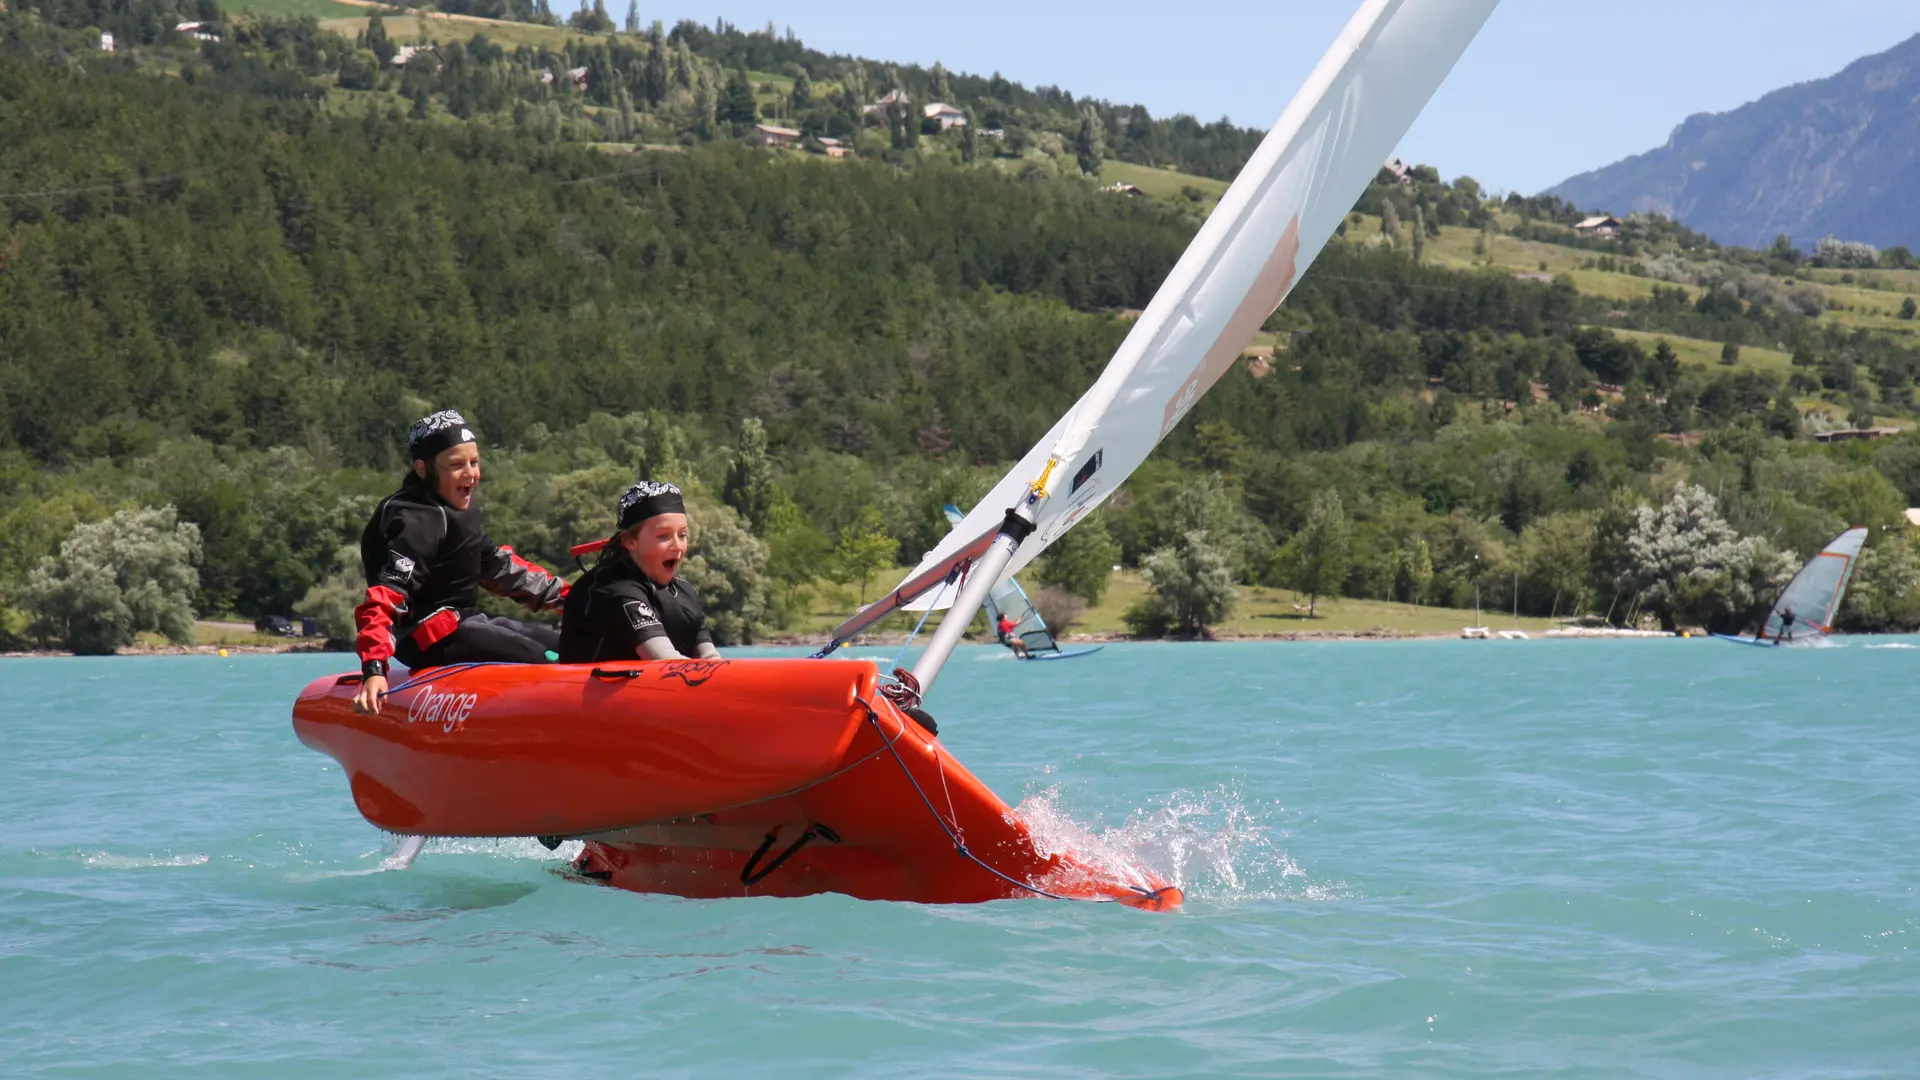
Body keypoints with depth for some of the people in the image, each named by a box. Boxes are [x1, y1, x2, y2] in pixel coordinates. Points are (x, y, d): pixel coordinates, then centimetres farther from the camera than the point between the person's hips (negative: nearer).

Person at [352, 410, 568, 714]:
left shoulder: (461, 508, 12)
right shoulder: (417, 521, -20)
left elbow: (495, 564, 27)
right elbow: (386, 597, -30)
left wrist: (563, 595, 30)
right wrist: (374, 669, -42)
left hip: (465, 621, 11)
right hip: (432, 638, -11)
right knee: (546, 664, -22)